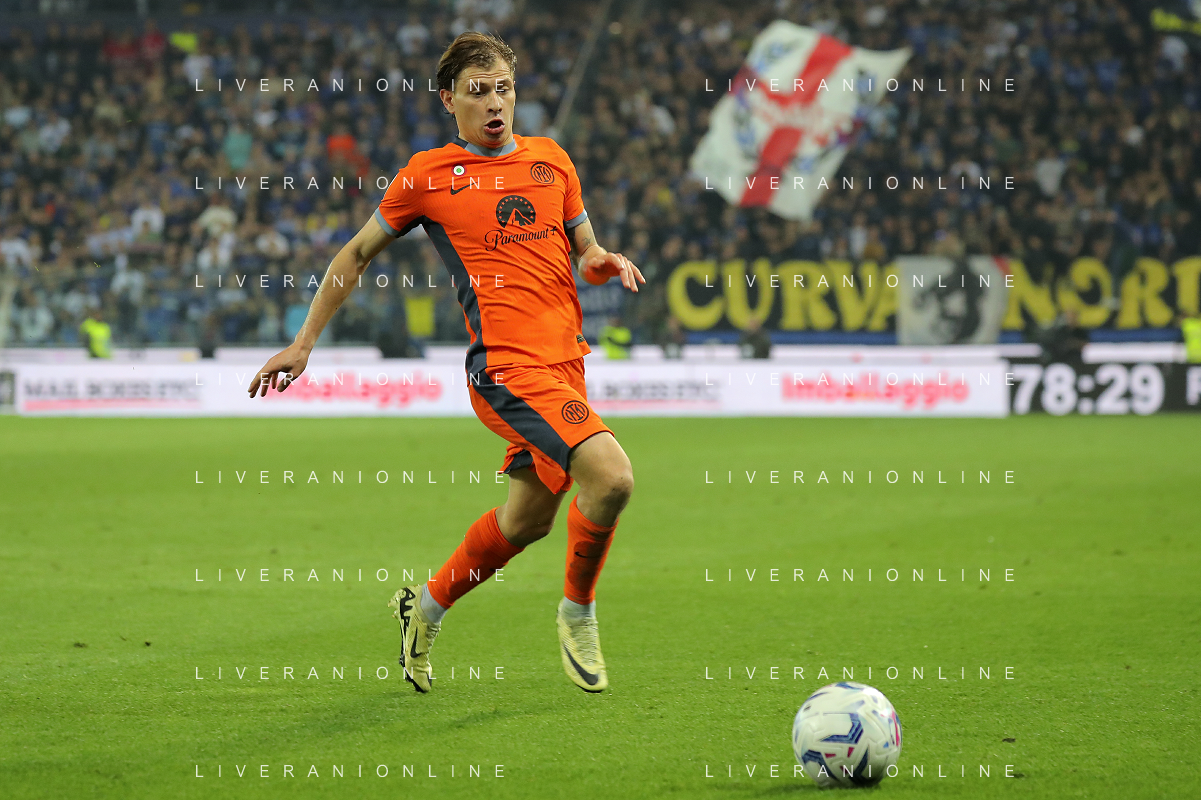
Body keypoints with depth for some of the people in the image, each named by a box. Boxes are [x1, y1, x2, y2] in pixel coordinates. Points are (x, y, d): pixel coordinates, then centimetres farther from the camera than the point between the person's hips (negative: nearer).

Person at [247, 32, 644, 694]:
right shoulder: (428, 174, 2)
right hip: (505, 363, -6)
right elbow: (357, 253, 12)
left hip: (564, 360, 6)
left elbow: (585, 253, 23)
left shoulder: (551, 160, 15)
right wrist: (304, 342, 11)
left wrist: (604, 263, -2)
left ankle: (426, 608, 37)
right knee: (611, 474, -23)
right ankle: (578, 613, 0)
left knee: (528, 519, 14)